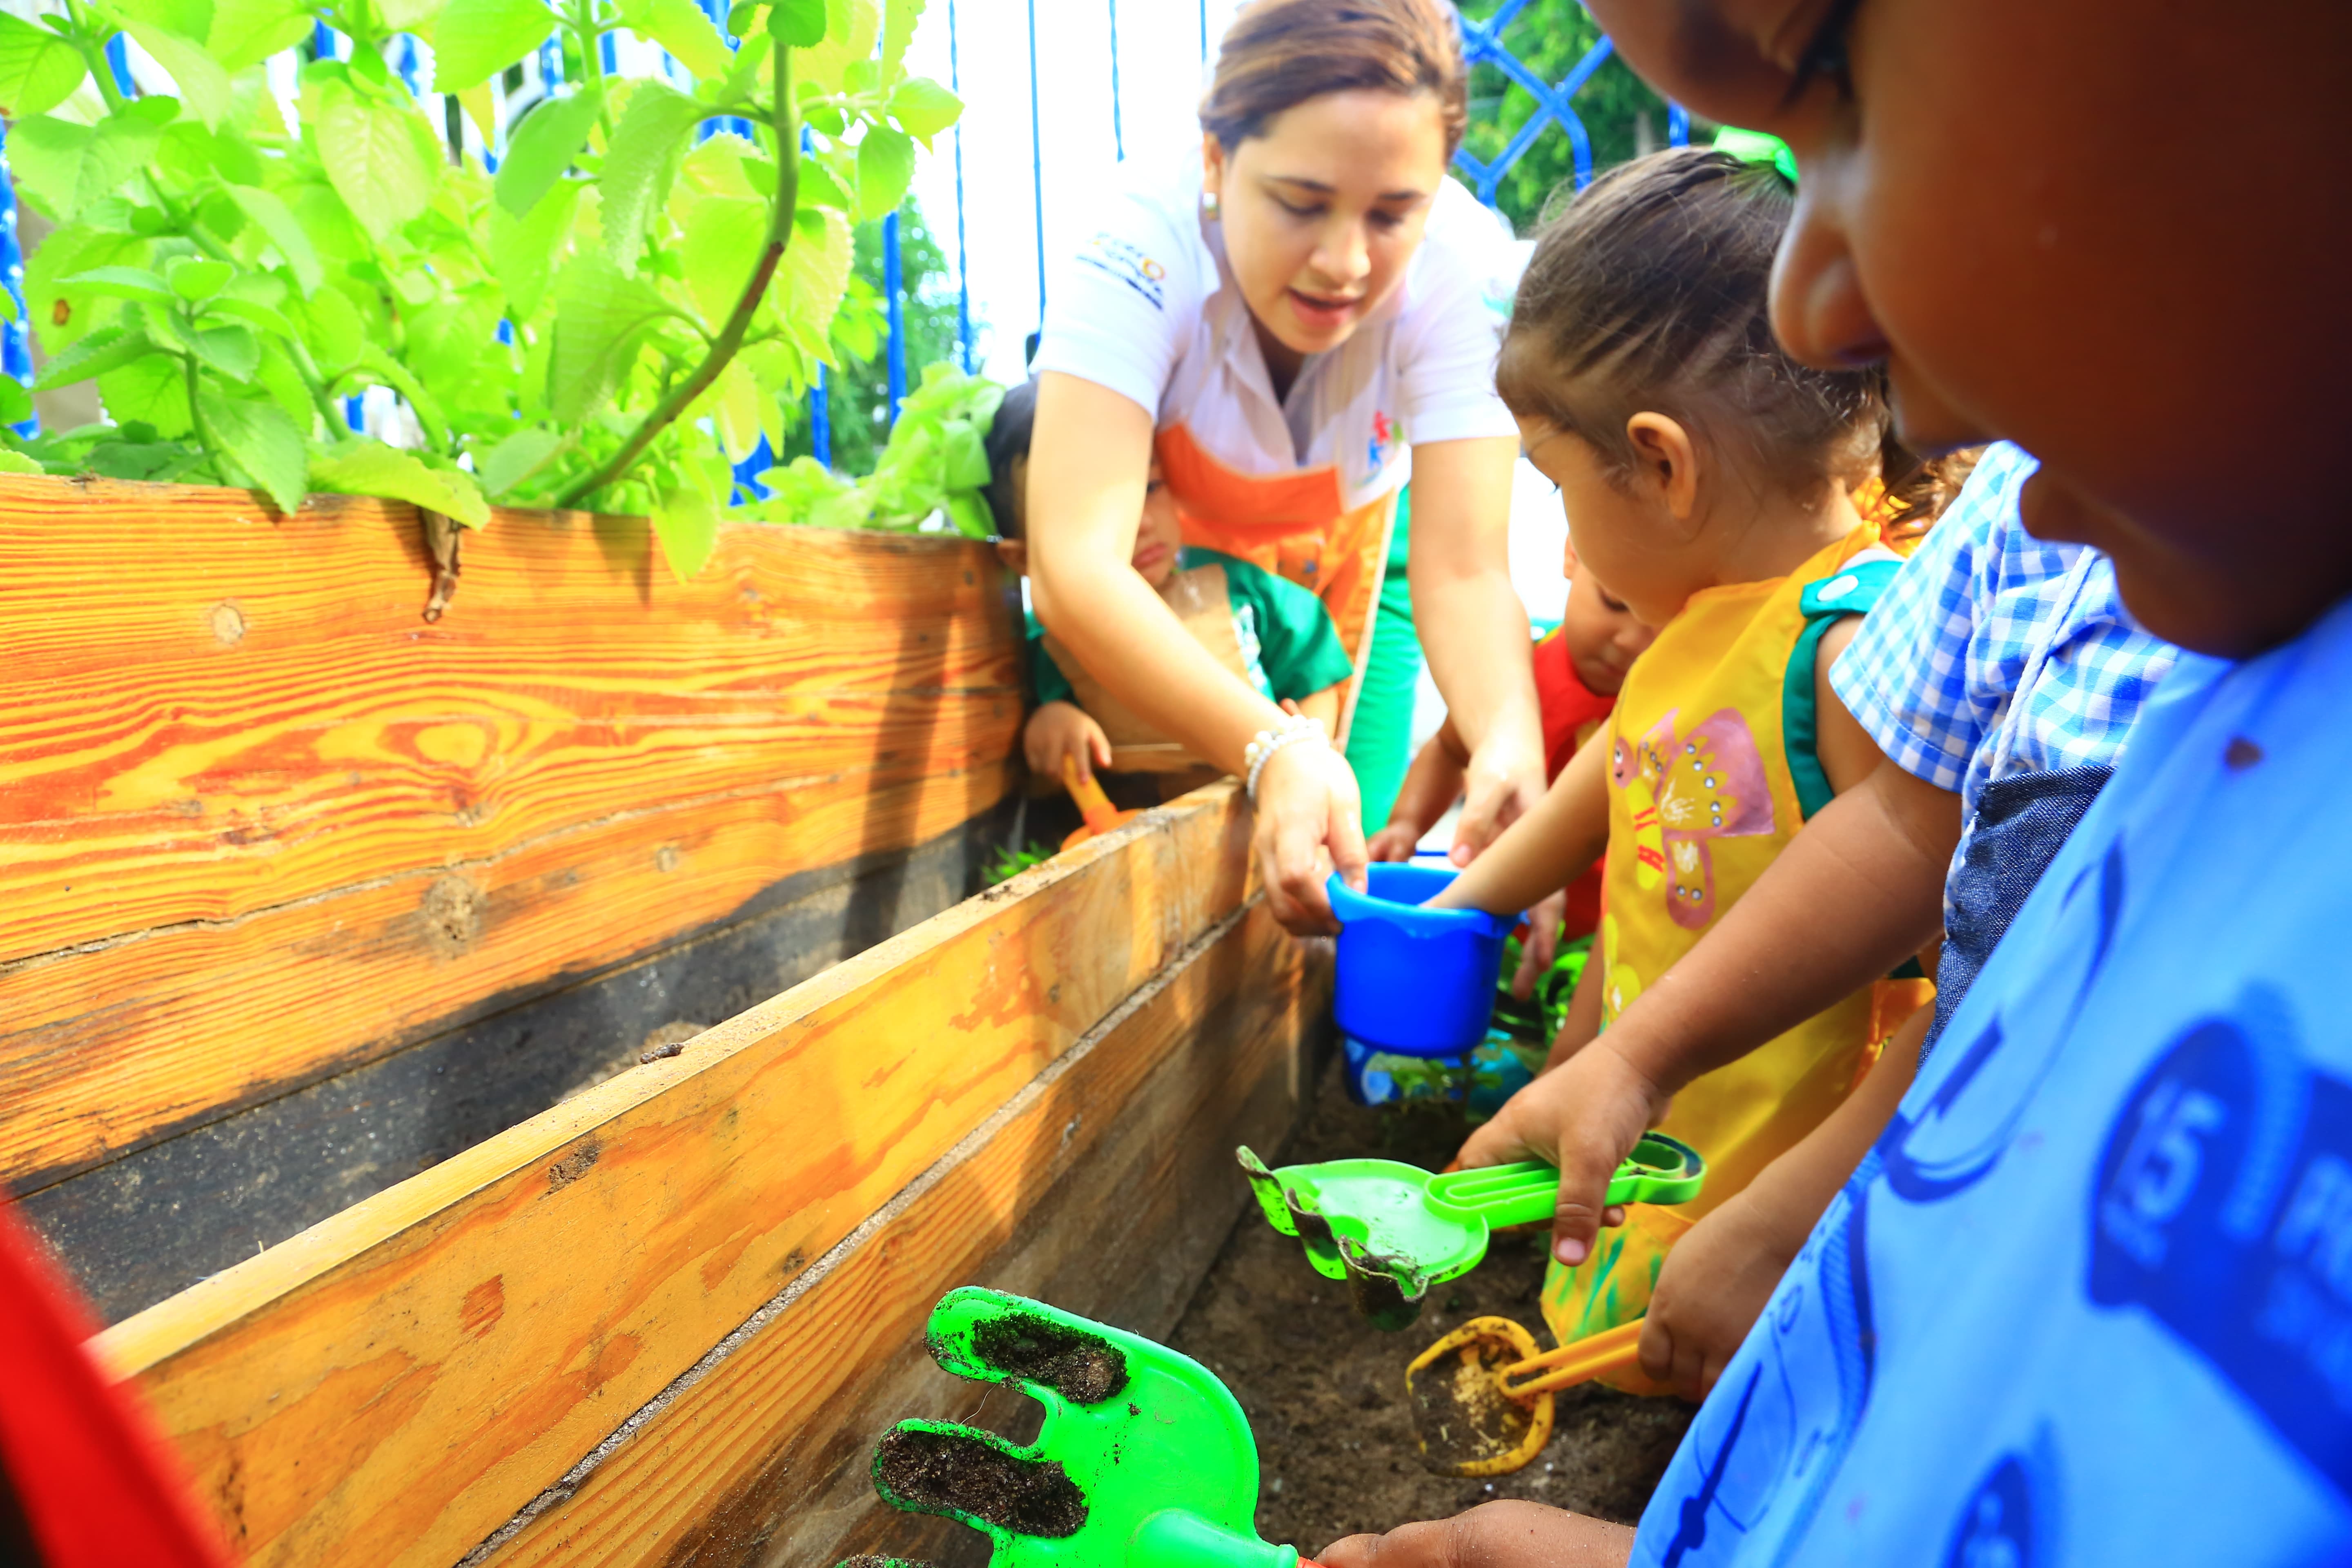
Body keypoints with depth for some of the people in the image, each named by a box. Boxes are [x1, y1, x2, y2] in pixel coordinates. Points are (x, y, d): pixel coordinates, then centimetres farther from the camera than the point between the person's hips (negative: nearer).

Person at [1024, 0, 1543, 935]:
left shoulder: (1464, 267, -34)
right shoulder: (1140, 249, -39)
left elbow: (1464, 572, -37)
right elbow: (1075, 567, -48)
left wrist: (1512, 742, -58)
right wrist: (1273, 750, -62)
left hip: (1339, 538, 2)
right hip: (1152, 558, -1)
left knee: (1324, 827, 2)